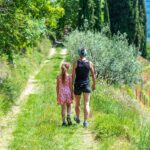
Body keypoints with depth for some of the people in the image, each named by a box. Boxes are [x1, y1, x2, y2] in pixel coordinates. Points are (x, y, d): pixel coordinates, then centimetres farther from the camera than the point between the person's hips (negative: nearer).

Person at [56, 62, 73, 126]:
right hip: (68, 92, -1)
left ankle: (64, 122, 10)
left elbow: (57, 87, -1)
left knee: (63, 107, 9)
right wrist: (72, 94, 2)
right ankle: (68, 116, -3)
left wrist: (57, 95, 7)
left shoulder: (58, 77, -4)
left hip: (61, 93, 1)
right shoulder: (69, 76, -9)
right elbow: (70, 86, -7)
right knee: (69, 105, 19)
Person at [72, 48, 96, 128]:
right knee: (86, 104, 1)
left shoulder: (76, 63, -10)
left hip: (78, 85, 0)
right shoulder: (90, 63, -5)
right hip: (86, 85, 0)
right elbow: (93, 75, 3)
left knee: (77, 103, 19)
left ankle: (77, 119, 37)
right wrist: (94, 84, 17)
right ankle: (85, 122, -6)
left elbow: (73, 75, -10)